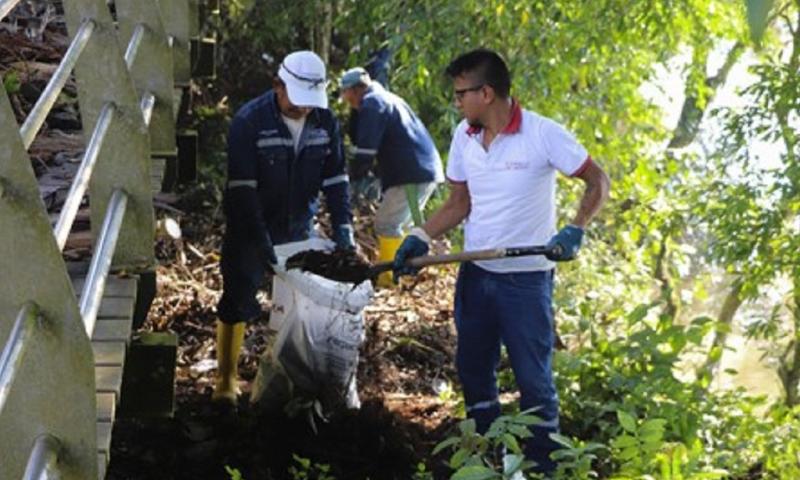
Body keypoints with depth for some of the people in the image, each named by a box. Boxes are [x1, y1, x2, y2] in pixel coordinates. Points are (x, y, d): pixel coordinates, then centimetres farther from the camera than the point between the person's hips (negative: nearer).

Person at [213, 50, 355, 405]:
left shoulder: (325, 122, -6)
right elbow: (242, 188, -22)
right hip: (249, 231, -4)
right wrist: (260, 238, -28)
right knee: (237, 302, 2)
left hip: (299, 230, 4)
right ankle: (226, 379, 14)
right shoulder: (249, 121, -20)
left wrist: (342, 228, -11)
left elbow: (335, 178, -1)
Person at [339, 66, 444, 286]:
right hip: (429, 170, 10)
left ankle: (389, 276, -3)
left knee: (385, 225, -4)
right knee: (395, 224, 19)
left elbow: (366, 149, -12)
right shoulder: (388, 98, 24)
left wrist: (354, 175, 3)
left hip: (411, 175, -10)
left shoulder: (371, 105, -7)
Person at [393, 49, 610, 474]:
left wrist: (574, 231, -25)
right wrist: (421, 238, -5)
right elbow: (459, 203, 10)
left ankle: (543, 465, 17)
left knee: (533, 379, 2)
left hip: (526, 279, -6)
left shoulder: (543, 134, -16)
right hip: (475, 275, 6)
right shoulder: (464, 136, 2)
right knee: (473, 371, 15)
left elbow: (597, 181, -11)